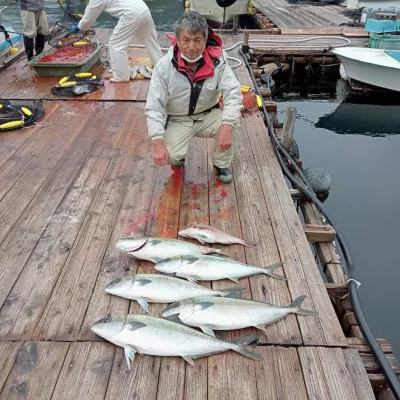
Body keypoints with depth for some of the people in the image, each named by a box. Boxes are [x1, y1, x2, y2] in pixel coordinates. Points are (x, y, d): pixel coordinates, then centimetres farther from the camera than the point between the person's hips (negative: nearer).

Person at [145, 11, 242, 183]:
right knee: (170, 155, -26)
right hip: (178, 120, -1)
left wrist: (227, 127, -39)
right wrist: (158, 143, -30)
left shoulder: (217, 61, -17)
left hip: (208, 116, 2)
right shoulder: (164, 66, -20)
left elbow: (233, 93, -22)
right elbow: (154, 106, -19)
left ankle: (221, 164, 1)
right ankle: (178, 153, 15)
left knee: (231, 122, -28)